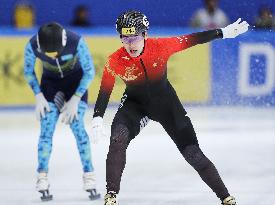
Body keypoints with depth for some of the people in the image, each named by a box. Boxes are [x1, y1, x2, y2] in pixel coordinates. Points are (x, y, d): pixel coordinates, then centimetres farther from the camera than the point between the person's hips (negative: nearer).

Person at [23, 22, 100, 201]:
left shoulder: (76, 42, -35)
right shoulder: (32, 46, -28)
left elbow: (90, 71, -20)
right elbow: (28, 71, -7)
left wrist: (75, 99, -21)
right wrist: (39, 97, -13)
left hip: (76, 80, -2)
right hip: (50, 82, 2)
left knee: (77, 125, -13)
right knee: (47, 127, -10)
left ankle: (89, 177, -7)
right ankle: (43, 181, -7)